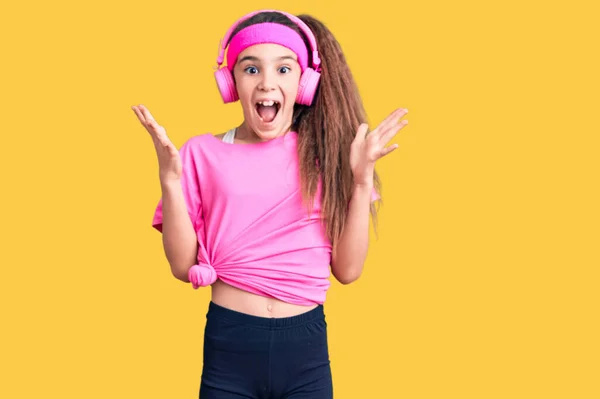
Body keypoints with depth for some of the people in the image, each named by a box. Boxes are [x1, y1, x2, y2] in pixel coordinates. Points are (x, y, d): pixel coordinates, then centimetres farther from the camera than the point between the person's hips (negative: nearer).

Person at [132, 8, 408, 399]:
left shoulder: (323, 154, 1)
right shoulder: (203, 153, -2)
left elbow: (348, 270, -2)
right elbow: (184, 266, -3)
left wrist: (362, 179, -9)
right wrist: (170, 177, -12)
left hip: (306, 344, 1)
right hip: (229, 343, -1)